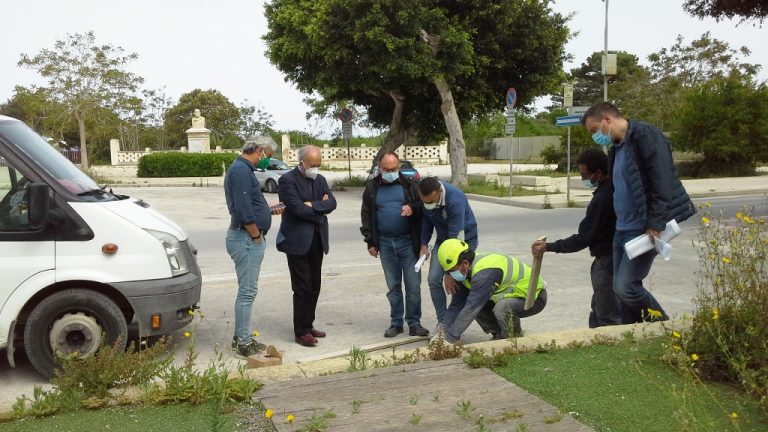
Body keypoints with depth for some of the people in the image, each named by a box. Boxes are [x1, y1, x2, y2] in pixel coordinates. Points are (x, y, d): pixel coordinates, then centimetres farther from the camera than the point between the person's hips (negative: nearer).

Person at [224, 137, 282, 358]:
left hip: (247, 237, 11)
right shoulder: (241, 170, -16)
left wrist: (269, 211, 15)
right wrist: (256, 235, -15)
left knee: (247, 290, 16)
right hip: (247, 238, -11)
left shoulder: (242, 169, 17)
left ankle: (241, 337, 25)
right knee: (247, 291, -4)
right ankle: (244, 342, 3)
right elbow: (243, 210, -23)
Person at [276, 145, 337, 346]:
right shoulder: (287, 180, -9)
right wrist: (320, 207, -7)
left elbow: (332, 203, -1)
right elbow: (297, 209, -20)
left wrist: (312, 205, -16)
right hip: (297, 241, -7)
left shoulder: (320, 180, 12)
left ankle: (308, 325, 24)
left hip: (317, 240, 7)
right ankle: (301, 332, 6)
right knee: (302, 288, -4)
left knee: (314, 287, 12)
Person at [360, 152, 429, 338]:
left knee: (413, 285, -1)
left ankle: (414, 323, 10)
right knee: (393, 286, 9)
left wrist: (413, 208, -18)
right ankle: (396, 323, 19)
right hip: (385, 243, 2)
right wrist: (370, 242, 5)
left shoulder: (408, 184, 2)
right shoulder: (372, 187, 6)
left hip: (408, 241, -1)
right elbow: (366, 215, 9)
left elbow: (423, 208, 5)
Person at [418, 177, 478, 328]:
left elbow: (456, 237, -32)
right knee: (434, 279, -6)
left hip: (465, 238, -5)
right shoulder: (425, 195, -16)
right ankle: (442, 321, 5)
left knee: (457, 283, -12)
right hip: (442, 239, 6)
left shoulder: (455, 200, -35)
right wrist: (424, 244, -6)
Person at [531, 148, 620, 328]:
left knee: (607, 316, -3)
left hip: (607, 261, -10)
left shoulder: (602, 198, -25)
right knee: (598, 309, 18)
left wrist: (549, 247, -18)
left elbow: (583, 238, -23)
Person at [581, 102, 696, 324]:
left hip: (645, 229, -9)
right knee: (621, 289, 8)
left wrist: (656, 223, -22)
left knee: (626, 286, -12)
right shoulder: (616, 148, 17)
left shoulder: (644, 135, -11)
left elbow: (662, 182, -19)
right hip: (622, 230, 9)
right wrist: (619, 225, 17)